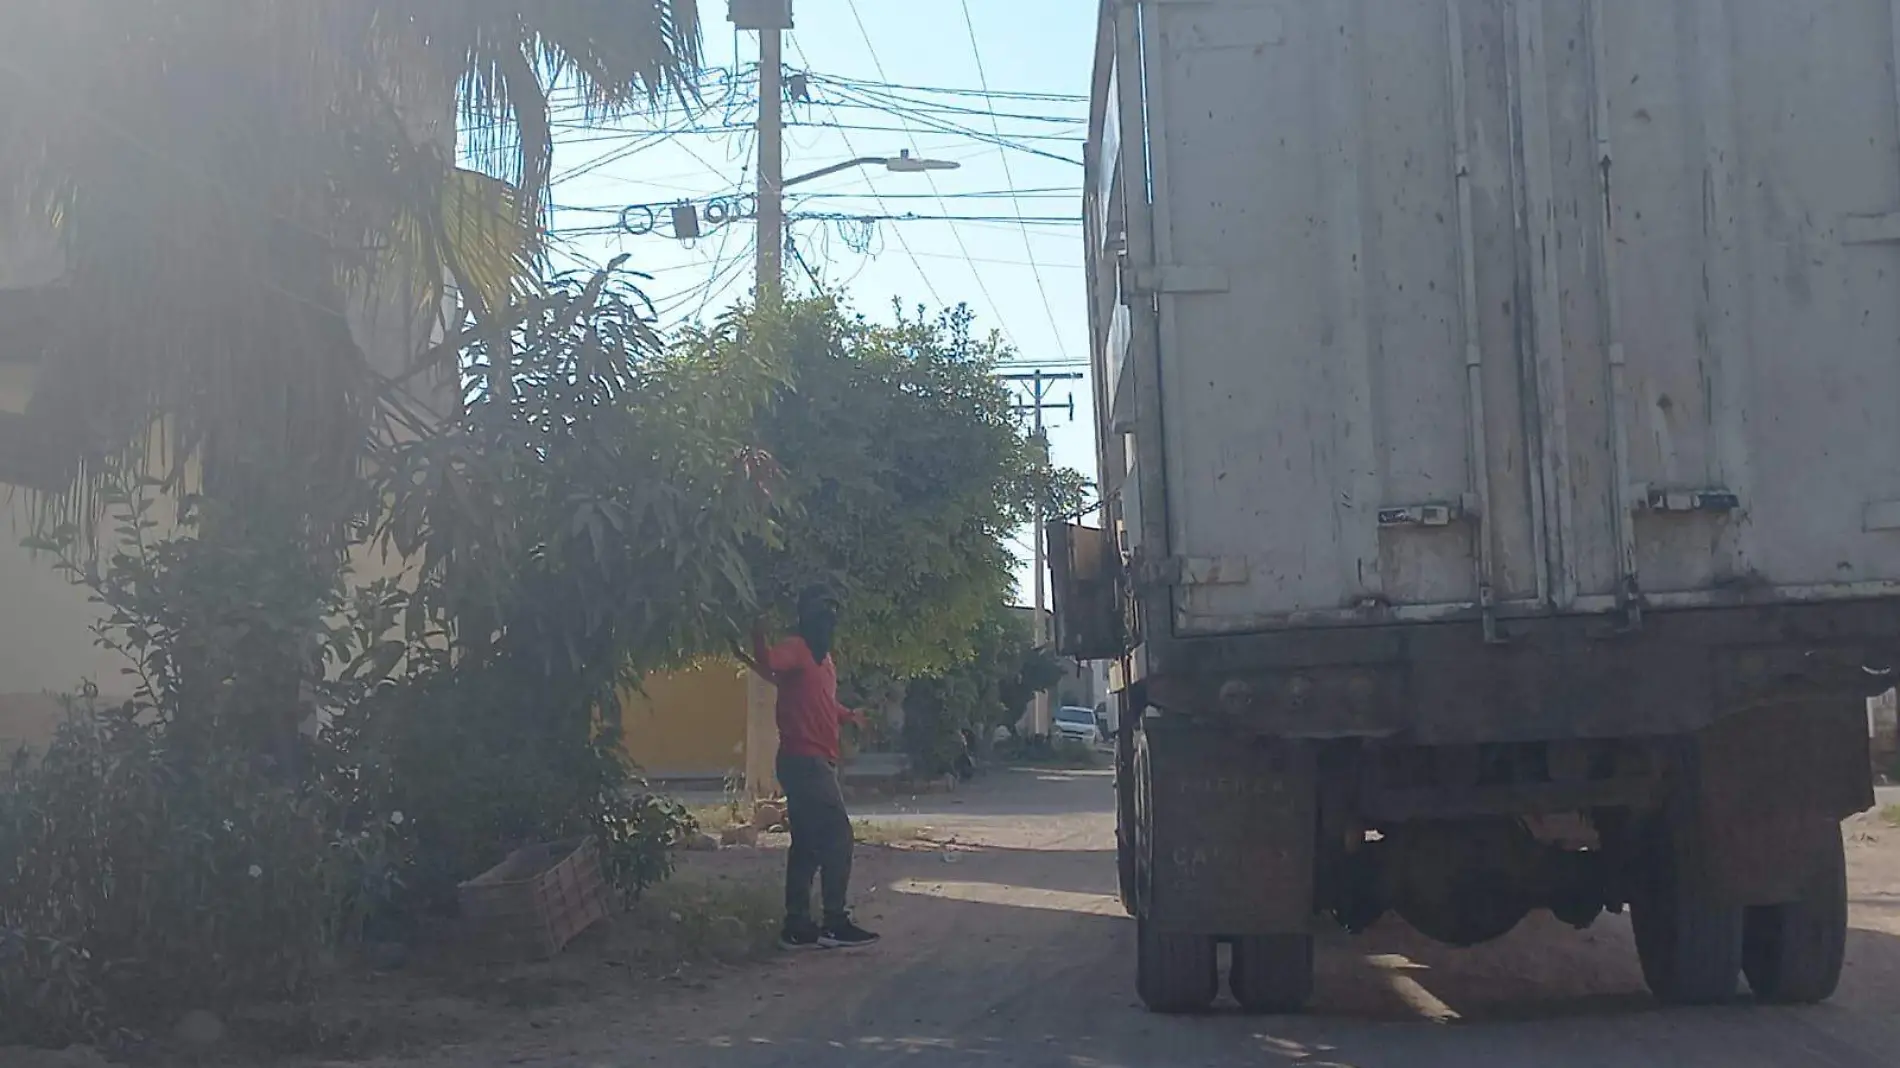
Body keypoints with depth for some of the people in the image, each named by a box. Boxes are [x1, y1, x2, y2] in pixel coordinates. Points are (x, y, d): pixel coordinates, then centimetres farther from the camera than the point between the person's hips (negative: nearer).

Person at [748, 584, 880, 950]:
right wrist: (759, 638, -55)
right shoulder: (796, 648, -12)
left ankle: (798, 926, 13)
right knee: (837, 837, -9)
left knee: (807, 844, 10)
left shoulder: (823, 656, 18)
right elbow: (768, 664, -36)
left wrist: (850, 715, 51)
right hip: (804, 760, -10)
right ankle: (835, 923, -5)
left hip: (815, 761, 10)